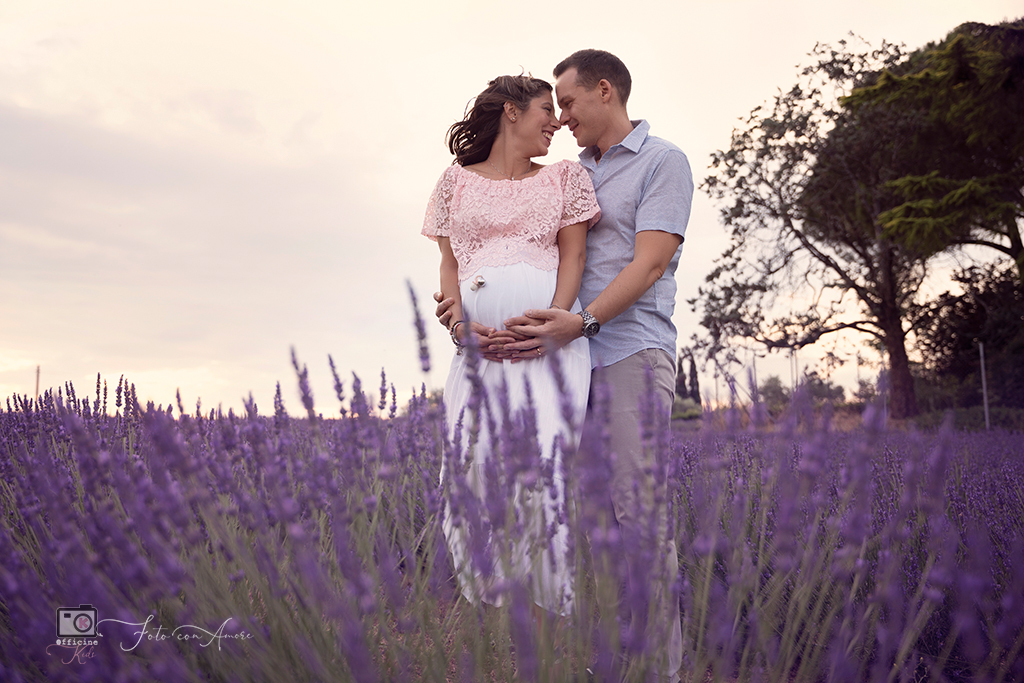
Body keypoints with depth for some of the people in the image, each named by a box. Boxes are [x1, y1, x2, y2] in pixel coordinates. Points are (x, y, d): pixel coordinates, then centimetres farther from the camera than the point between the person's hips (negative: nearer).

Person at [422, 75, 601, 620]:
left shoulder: (565, 176, 20)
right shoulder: (456, 181, 20)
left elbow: (573, 255, 10)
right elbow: (448, 263, 14)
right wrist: (459, 321, -6)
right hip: (478, 339, 1)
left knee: (543, 457, -13)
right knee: (471, 461, -10)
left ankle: (547, 612, -4)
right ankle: (488, 608, 1)